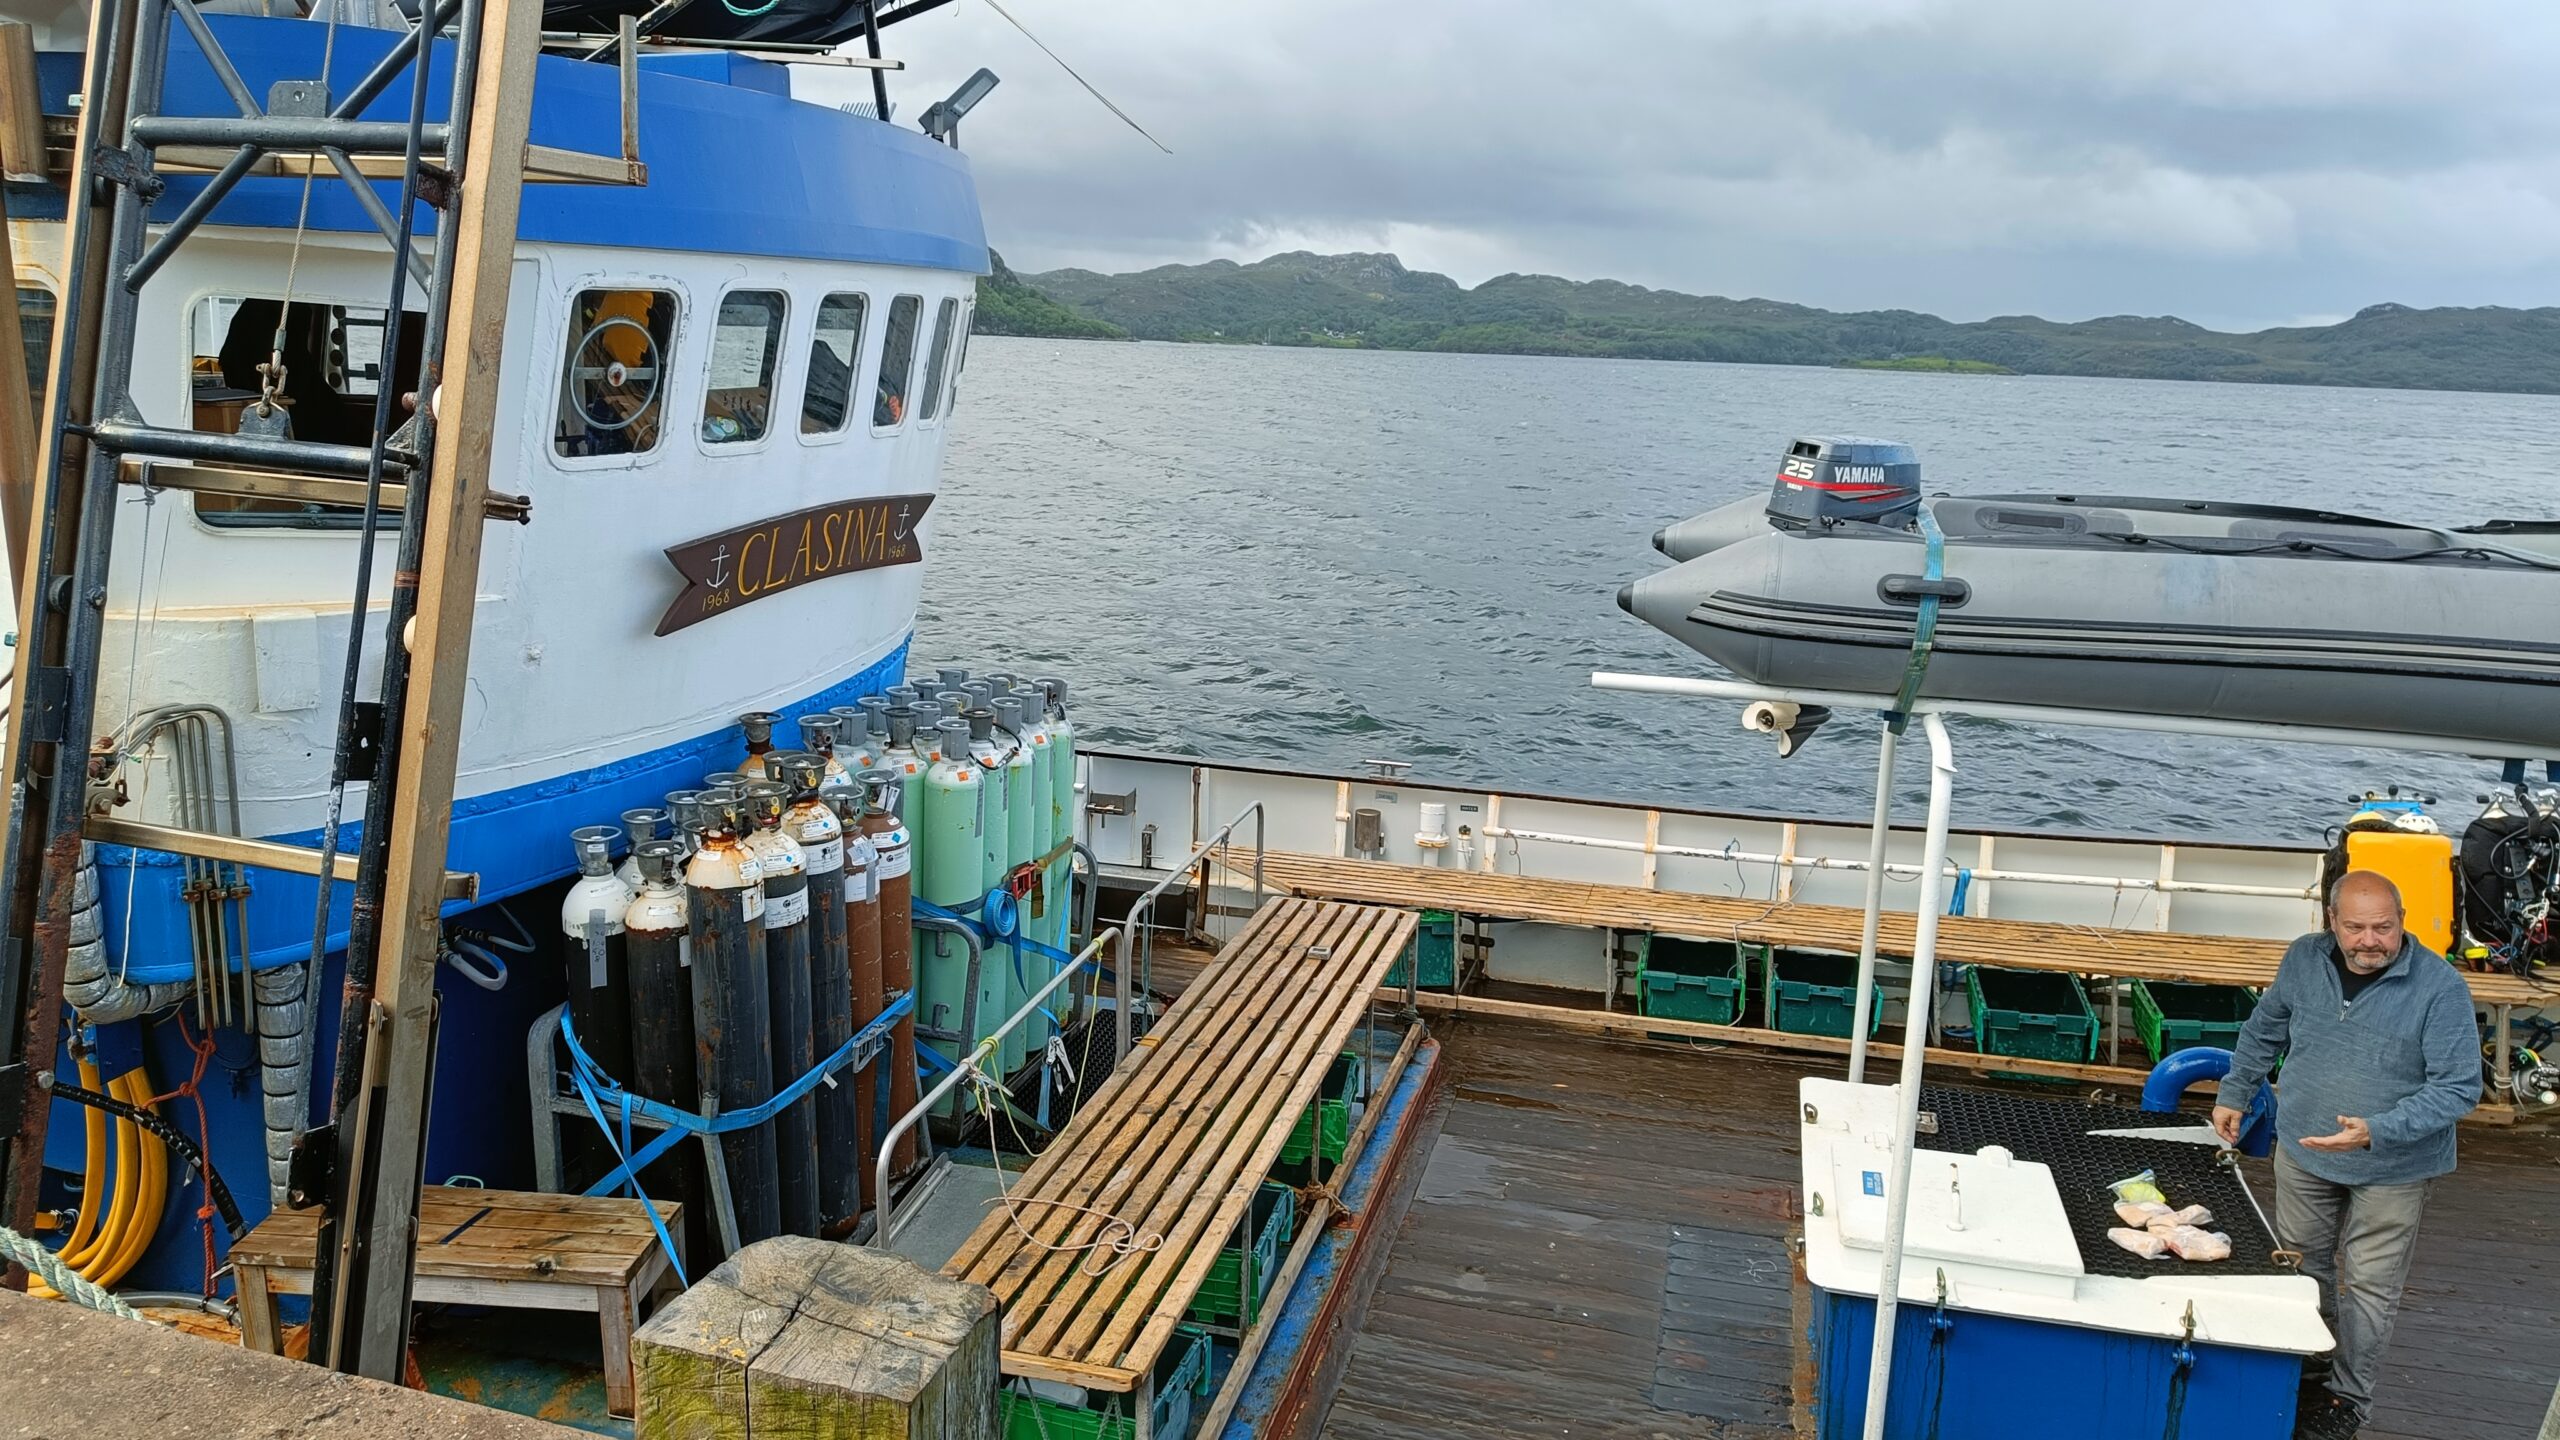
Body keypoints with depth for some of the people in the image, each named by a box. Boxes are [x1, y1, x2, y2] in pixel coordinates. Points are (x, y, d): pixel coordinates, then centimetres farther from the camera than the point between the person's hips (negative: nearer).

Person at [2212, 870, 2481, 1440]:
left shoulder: (2440, 987, -21)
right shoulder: (2303, 958, -7)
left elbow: (2458, 1088, -19)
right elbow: (2264, 1031, 11)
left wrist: (2376, 1131, -30)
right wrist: (2234, 1095, 14)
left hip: (2391, 1168, -4)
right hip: (2302, 1149, 4)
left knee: (2369, 1286, 7)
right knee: (2302, 1267, 17)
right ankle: (2308, 1370, 38)